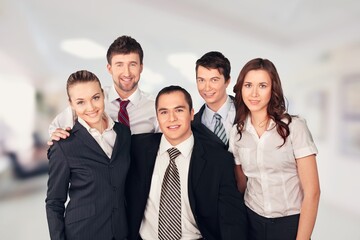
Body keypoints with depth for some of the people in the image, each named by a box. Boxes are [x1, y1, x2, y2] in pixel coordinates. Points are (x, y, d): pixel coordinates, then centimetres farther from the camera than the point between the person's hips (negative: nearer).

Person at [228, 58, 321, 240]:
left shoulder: (295, 126, -14)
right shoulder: (236, 132, -2)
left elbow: (312, 191, -13)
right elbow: (240, 182, 8)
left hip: (291, 222, -3)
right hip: (252, 221, 4)